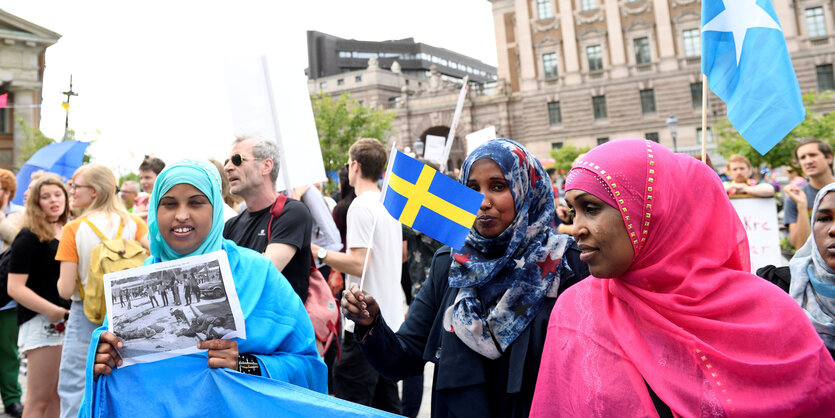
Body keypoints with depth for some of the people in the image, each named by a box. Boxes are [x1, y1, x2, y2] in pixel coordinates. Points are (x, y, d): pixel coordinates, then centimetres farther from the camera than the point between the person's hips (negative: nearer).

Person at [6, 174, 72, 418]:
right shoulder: (29, 238, -9)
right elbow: (15, 288, -16)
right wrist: (52, 310, -23)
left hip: (68, 322, 7)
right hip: (41, 323, -7)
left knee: (59, 395, 14)